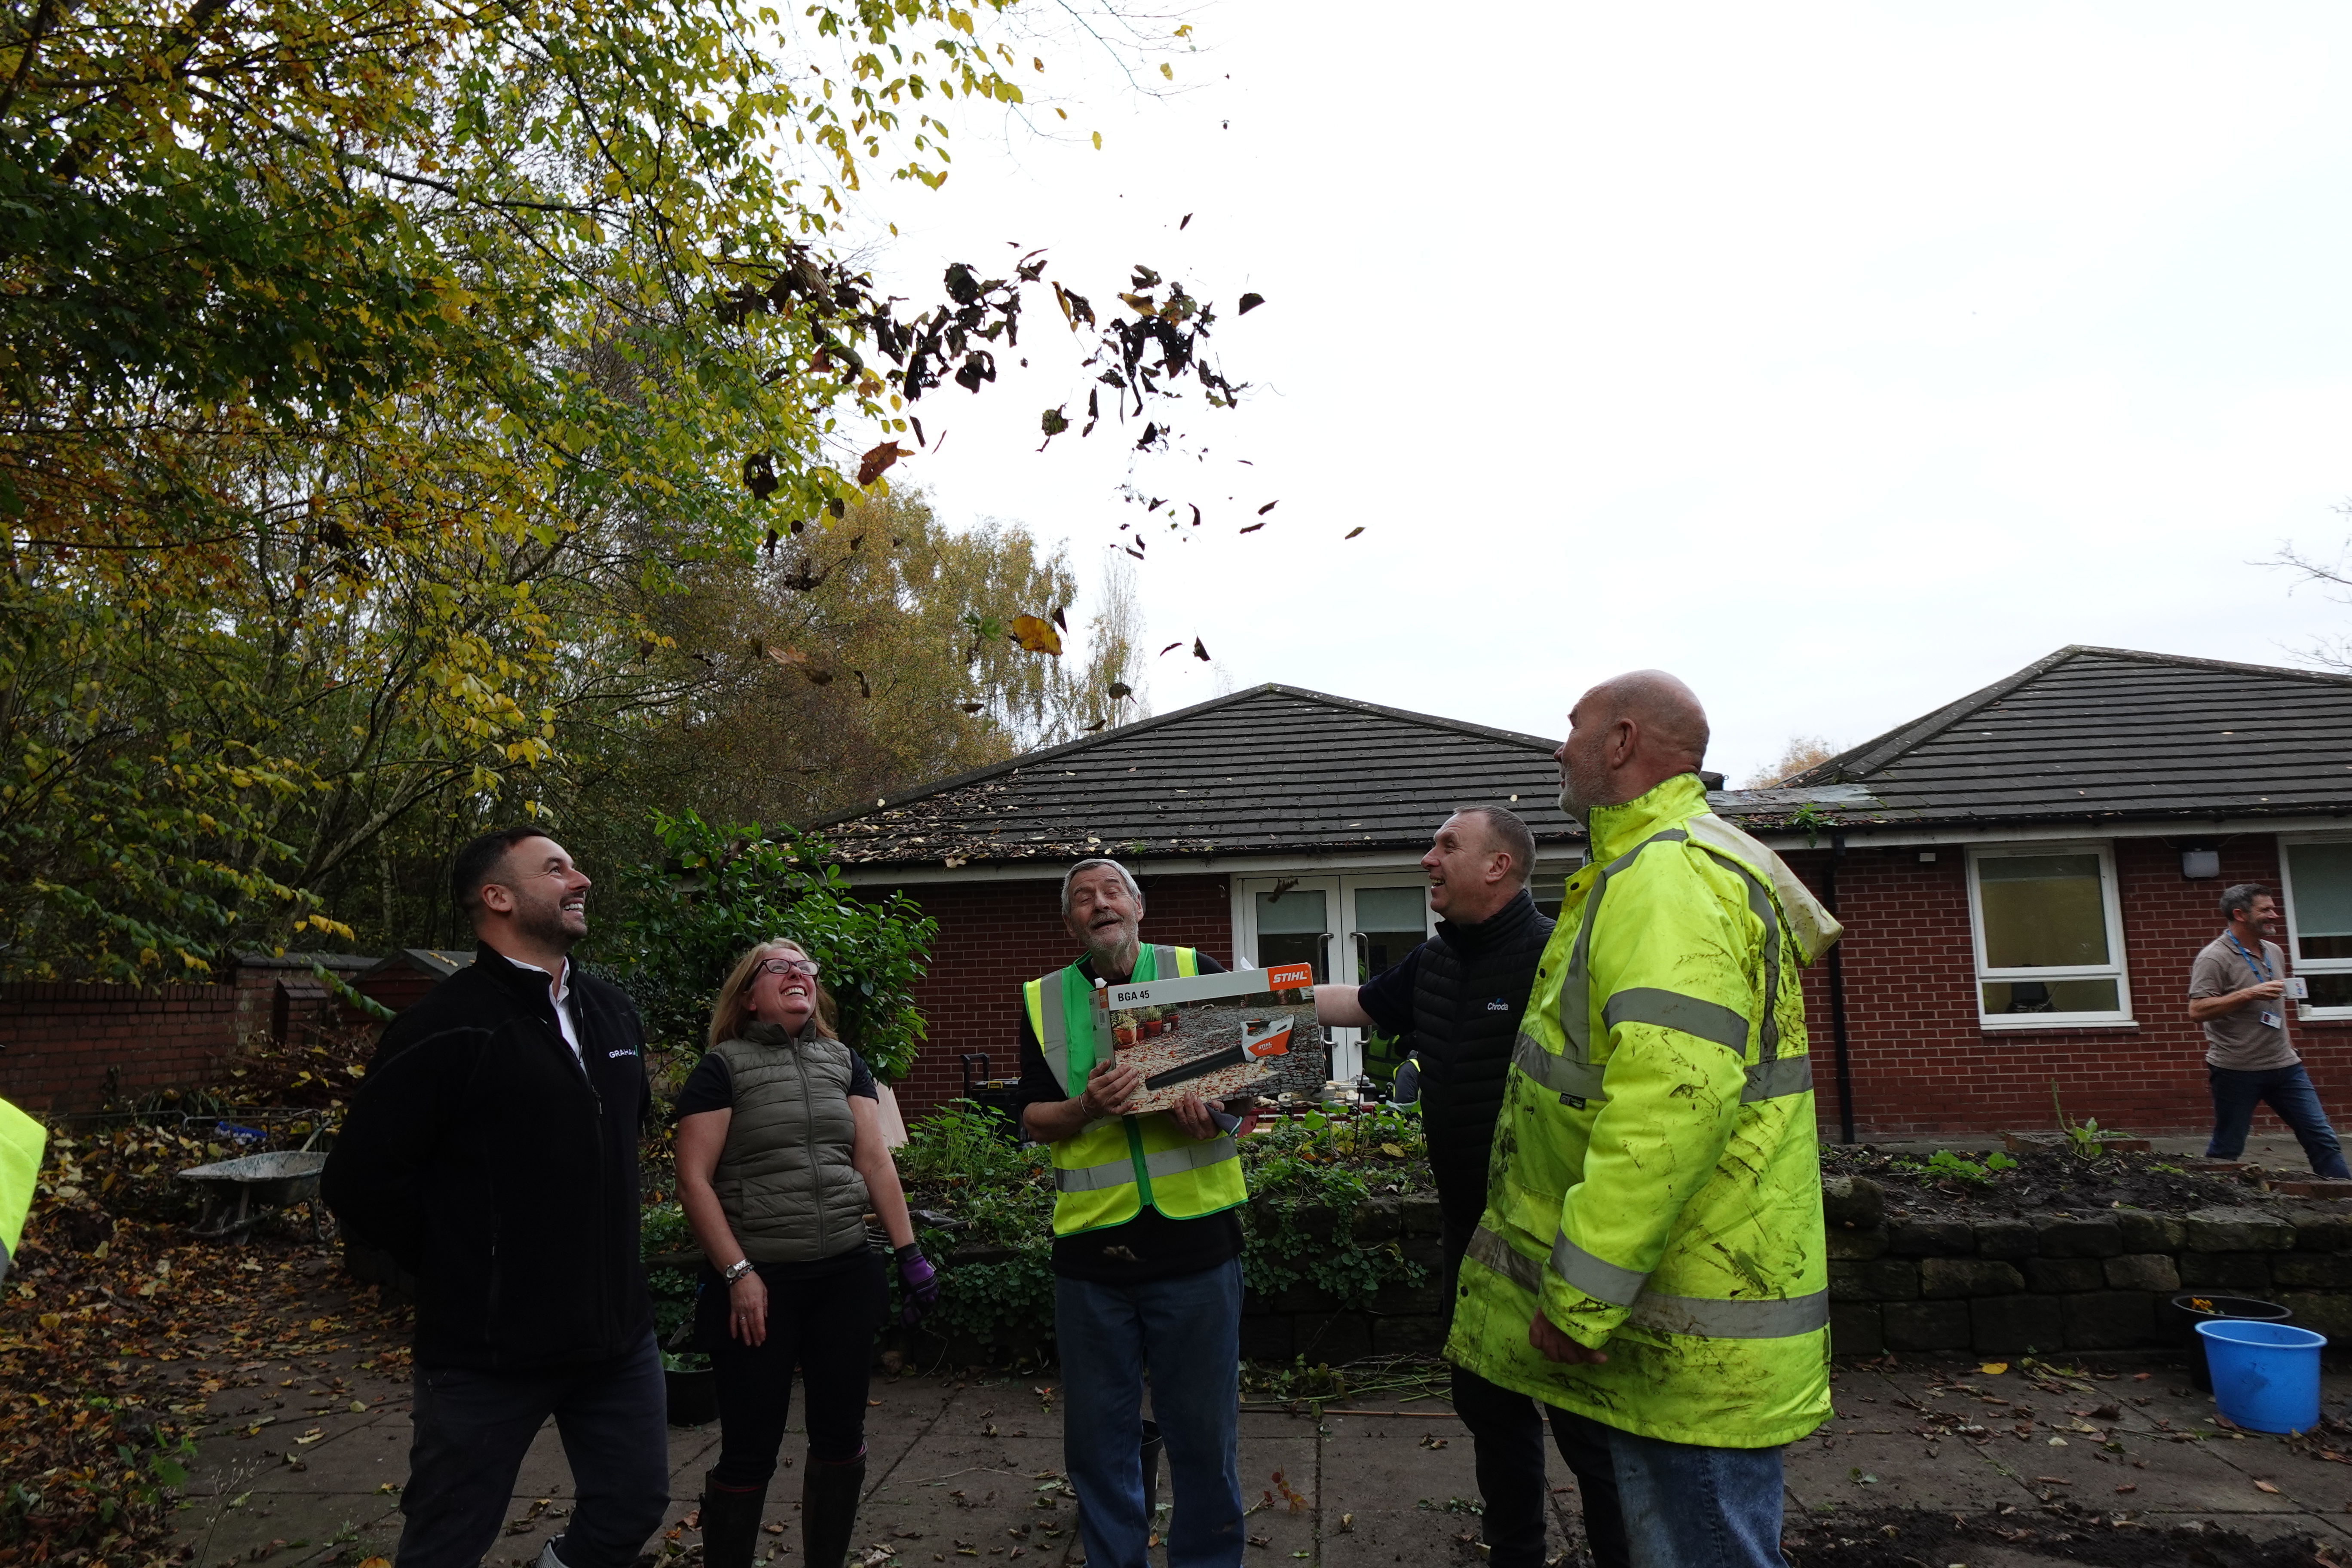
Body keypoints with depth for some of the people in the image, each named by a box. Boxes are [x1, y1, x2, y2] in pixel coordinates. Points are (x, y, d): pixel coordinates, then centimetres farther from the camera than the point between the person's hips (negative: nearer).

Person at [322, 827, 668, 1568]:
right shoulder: (445, 1029, -17)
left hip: (617, 1332, 6)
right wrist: (463, 1268, -6)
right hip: (489, 1352, -6)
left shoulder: (613, 1012, 7)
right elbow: (359, 1183, -16)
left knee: (635, 1505, 16)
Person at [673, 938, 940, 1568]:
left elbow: (875, 1162, 8)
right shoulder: (722, 1067, -3)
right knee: (751, 1448, 3)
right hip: (758, 1278, -4)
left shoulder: (845, 1063, 10)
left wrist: (909, 1251, 1)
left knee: (841, 1433, 11)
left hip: (847, 1274, 4)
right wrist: (738, 1273, -13)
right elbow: (694, 1181, -7)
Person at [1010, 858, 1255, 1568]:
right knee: (1098, 1431, 13)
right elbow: (1032, 1118, 6)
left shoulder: (1198, 973, 2)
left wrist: (1219, 1108, -17)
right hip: (1091, 1243, 2)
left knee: (1203, 1428, 9)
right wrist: (1087, 1109, -15)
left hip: (1194, 1236, -1)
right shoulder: (1043, 1000, 7)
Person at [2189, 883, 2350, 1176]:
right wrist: (2250, 994, -25)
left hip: (2284, 1066, 7)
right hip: (2237, 1071, -7)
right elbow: (2197, 1011, -21)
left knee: (2322, 1139, 5)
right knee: (2226, 1151, 2)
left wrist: (2288, 1048, 22)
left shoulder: (2274, 952, 13)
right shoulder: (2214, 958, -13)